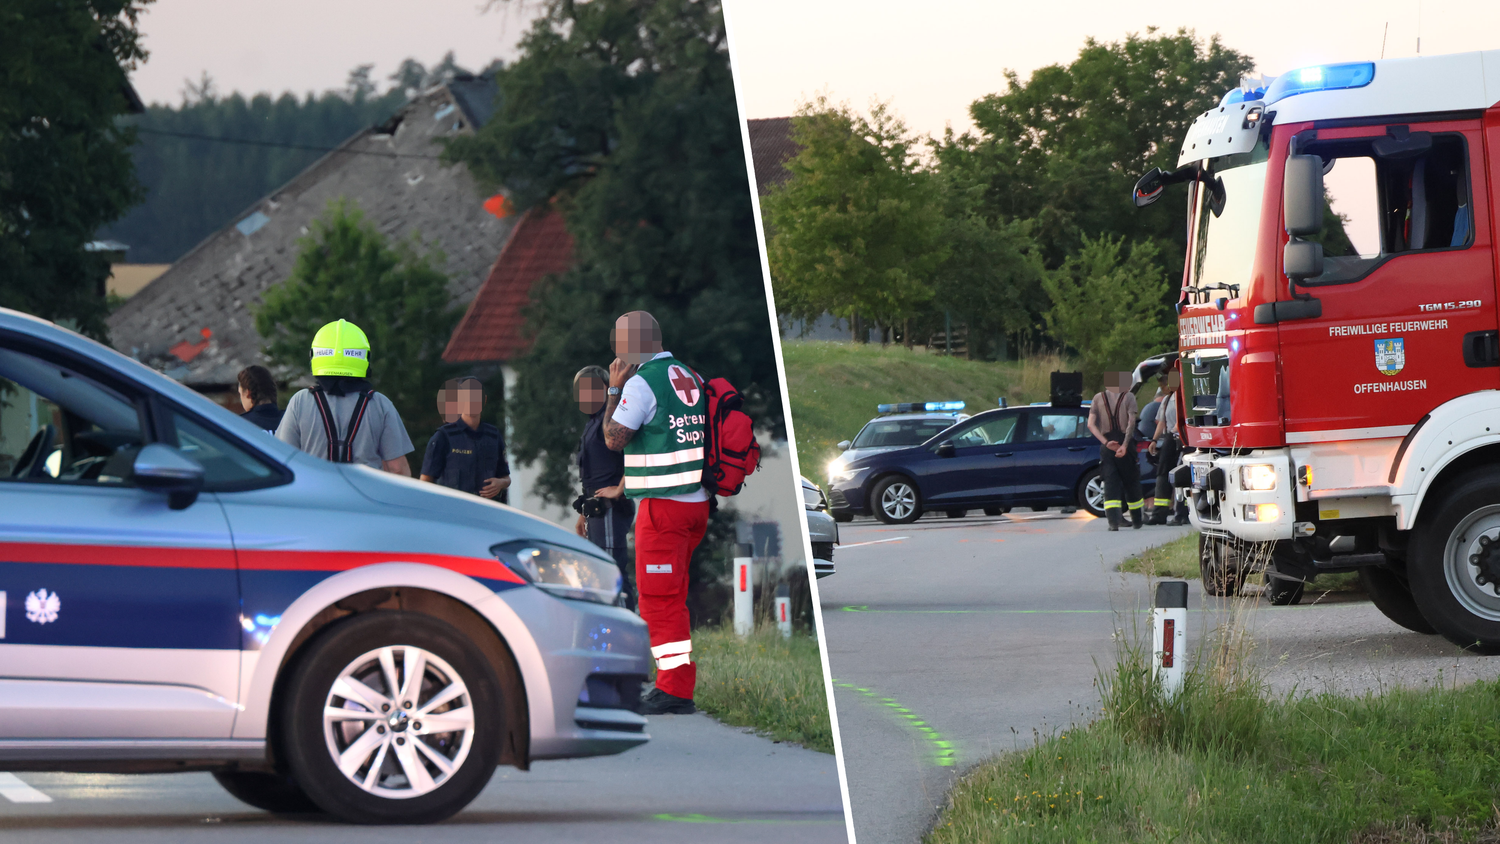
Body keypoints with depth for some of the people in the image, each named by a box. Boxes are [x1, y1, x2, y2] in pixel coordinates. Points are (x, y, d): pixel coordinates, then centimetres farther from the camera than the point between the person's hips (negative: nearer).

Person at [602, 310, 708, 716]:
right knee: (673, 596, 15)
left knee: (660, 598, -4)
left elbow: (614, 439, -12)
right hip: (697, 501, 8)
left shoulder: (642, 383, -13)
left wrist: (614, 390, -2)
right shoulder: (691, 378, 12)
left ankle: (675, 689, -6)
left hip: (664, 505, -8)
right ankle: (677, 682, 18)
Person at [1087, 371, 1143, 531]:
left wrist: (1106, 442, -9)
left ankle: (1113, 521, -19)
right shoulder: (1128, 397, 0)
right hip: (1125, 442, -1)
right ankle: (1137, 520, 22)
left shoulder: (1098, 398, 8)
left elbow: (1091, 424, -2)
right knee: (1131, 482, 13)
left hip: (1106, 447, 1)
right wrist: (1124, 445, -19)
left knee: (1111, 483, -2)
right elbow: (1131, 422, -13)